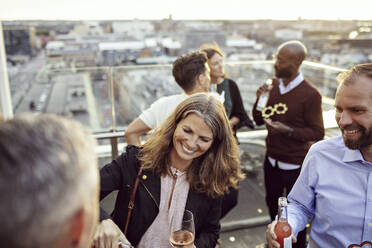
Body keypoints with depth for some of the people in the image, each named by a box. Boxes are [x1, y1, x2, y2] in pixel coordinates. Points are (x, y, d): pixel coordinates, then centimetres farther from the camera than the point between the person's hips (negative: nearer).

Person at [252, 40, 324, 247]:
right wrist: (260, 100, -14)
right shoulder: (273, 85, -1)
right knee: (272, 203, 23)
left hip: (295, 165, -6)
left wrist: (288, 130, -27)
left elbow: (318, 133, -15)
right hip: (272, 160, 6)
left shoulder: (310, 94, -18)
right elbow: (259, 120, 4)